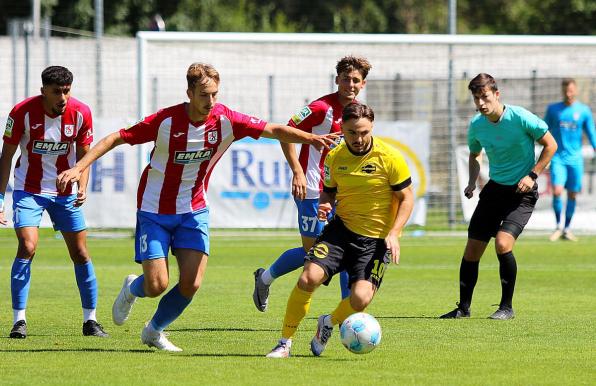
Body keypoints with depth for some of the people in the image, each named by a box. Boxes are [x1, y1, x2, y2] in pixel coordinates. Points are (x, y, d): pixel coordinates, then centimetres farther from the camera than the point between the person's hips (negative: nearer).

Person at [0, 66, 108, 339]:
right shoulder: (22, 112, -17)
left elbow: (83, 156, 0)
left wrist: (82, 188, -17)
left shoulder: (80, 113, -11)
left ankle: (90, 320, 14)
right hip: (28, 190, -2)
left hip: (65, 191, 3)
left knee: (80, 254, 2)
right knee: (27, 247, -19)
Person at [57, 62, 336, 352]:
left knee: (191, 284, -8)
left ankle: (154, 331, 20)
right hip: (155, 211, -3)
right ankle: (132, 289, 29)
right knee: (157, 286, -10)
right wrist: (79, 167, -22)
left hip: (194, 211, 3)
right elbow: (116, 139, -14)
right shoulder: (165, 121, -20)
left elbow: (273, 130, -8)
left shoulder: (225, 120, -11)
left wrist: (311, 138, -24)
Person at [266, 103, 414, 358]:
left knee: (360, 299, -20)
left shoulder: (390, 158, -11)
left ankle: (329, 323, 15)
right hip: (341, 229, 2)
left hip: (376, 239, -2)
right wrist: (324, 206, -9)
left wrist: (393, 234, -16)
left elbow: (406, 197, -4)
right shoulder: (334, 157, 0)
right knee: (308, 279, -19)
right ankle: (285, 342, -4)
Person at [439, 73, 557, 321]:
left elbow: (550, 145, -7)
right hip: (494, 188, 5)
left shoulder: (520, 117, -17)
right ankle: (463, 308, 17)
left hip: (522, 191, -5)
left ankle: (507, 307, -7)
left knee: (503, 243, -23)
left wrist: (532, 175, -15)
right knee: (472, 250, 2)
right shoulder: (477, 125, -2)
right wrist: (472, 182, 3)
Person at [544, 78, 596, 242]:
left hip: (575, 159, 1)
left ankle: (567, 229, 18)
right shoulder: (553, 109, 4)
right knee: (557, 191, -16)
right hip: (558, 158, -1)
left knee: (572, 195, 5)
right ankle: (558, 226, 0)